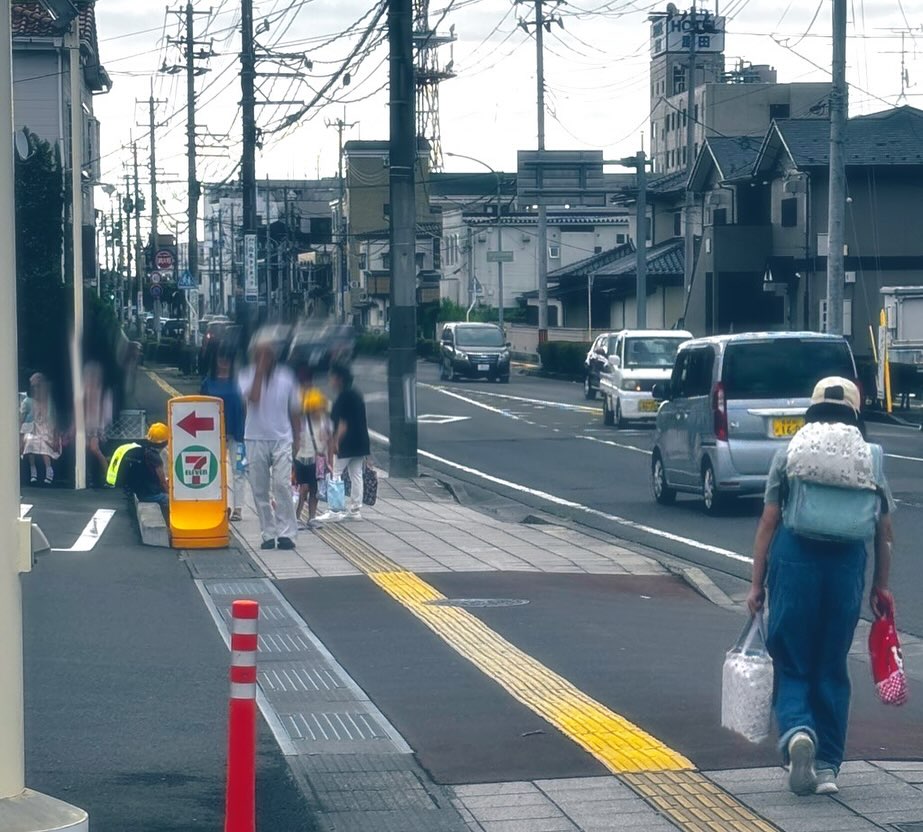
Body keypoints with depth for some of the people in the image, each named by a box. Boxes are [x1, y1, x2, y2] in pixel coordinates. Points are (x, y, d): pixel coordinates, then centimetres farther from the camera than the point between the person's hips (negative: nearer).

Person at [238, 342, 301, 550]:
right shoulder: (247, 375, 1)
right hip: (256, 439, 0)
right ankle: (268, 534, 9)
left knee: (282, 485, -12)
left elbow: (294, 410, 11)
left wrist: (297, 438, 8)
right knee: (260, 490, 2)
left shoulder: (286, 376, 4)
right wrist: (259, 372, -16)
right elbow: (253, 397, -19)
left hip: (282, 439, 0)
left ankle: (286, 533, -9)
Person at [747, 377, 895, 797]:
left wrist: (757, 582, 6)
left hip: (794, 563, -2)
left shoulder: (789, 455, 2)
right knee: (832, 669, 13)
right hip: (846, 569, 2)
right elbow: (884, 531, 8)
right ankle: (827, 766, 15)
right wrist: (881, 587, 18)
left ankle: (796, 730, -19)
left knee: (791, 665, 8)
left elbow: (768, 522, 0)